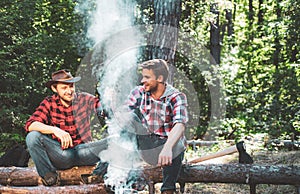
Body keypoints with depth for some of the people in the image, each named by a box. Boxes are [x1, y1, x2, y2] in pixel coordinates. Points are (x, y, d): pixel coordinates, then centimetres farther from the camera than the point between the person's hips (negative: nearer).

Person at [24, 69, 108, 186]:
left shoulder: (85, 99, 3)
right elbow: (30, 124, -16)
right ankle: (49, 177, -11)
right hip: (61, 155, 0)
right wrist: (55, 130, -32)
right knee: (32, 137, -25)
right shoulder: (49, 103, -2)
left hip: (83, 151, 0)